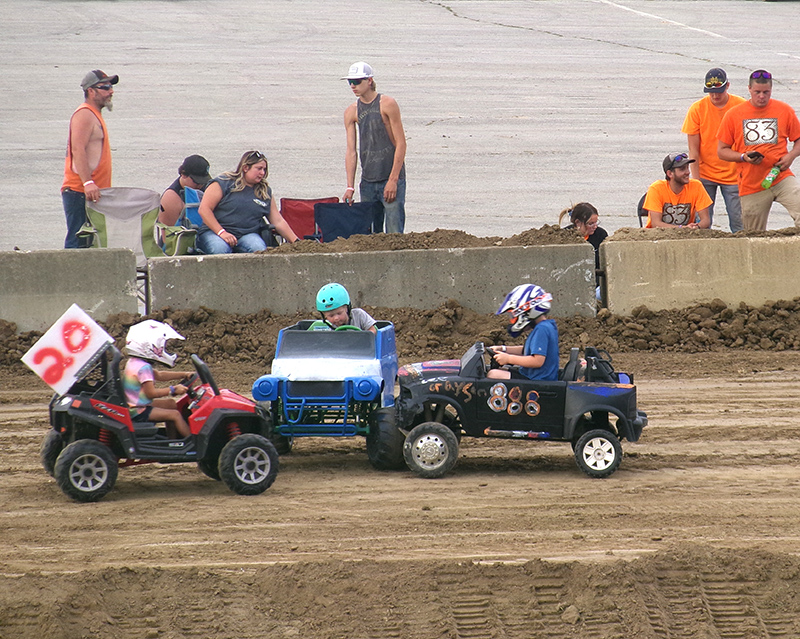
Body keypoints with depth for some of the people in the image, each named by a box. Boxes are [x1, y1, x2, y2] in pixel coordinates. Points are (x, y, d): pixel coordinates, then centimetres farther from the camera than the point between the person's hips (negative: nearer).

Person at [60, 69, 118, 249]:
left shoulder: (94, 115, 22)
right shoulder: (84, 115, -10)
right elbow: (78, 150, -22)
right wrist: (88, 183, -31)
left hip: (90, 192, 10)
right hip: (79, 192, -10)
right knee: (78, 242, -13)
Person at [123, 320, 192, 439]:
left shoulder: (134, 363, 10)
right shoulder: (143, 368, -24)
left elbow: (159, 375, 20)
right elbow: (151, 393, -26)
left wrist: (183, 375, 14)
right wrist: (173, 390, -20)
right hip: (137, 412, -11)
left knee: (170, 404, 23)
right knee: (175, 415, -11)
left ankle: (172, 441, 24)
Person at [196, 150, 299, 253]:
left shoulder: (265, 192, 18)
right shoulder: (224, 183, 3)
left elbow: (278, 222, 19)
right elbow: (204, 209, -5)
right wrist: (221, 232, -15)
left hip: (248, 235, 4)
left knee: (259, 249, -32)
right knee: (220, 249, -39)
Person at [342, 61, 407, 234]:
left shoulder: (387, 104, -6)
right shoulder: (351, 112, 7)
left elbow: (401, 144, -8)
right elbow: (351, 151, 5)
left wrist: (393, 180, -14)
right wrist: (350, 187, -5)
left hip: (391, 179, -5)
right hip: (367, 181, 5)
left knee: (394, 233, -9)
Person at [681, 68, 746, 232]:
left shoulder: (741, 106, -4)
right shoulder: (697, 109, -4)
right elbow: (693, 149, -2)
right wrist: (696, 180, -9)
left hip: (733, 174, 0)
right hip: (705, 174, 0)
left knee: (738, 221, -3)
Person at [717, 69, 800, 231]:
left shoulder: (785, 111, 5)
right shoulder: (733, 115, 4)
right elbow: (721, 151, 9)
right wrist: (744, 157, -10)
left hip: (781, 178, -1)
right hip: (751, 186, 1)